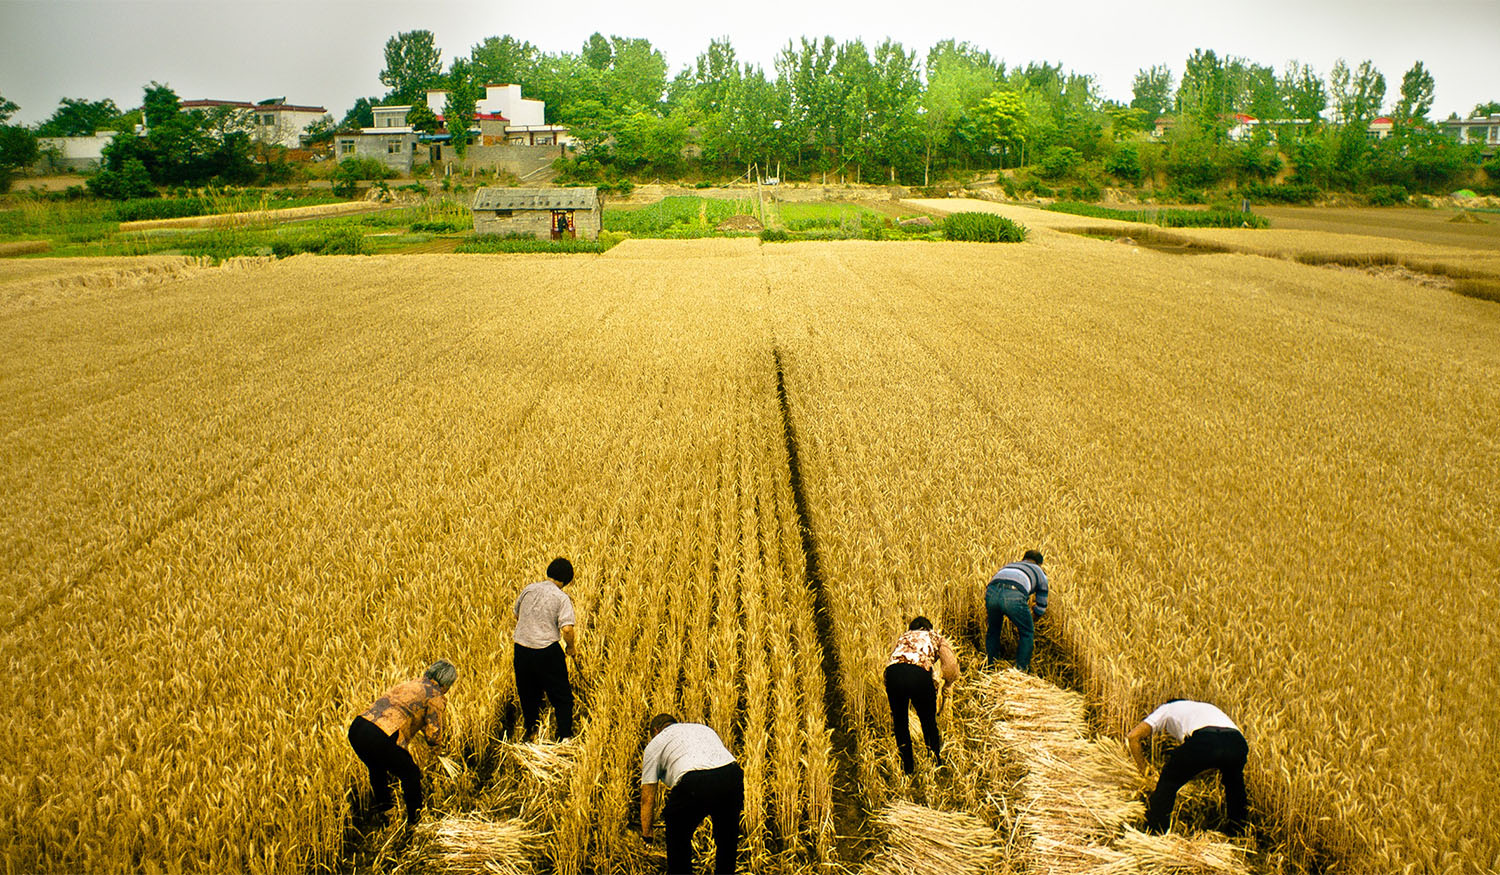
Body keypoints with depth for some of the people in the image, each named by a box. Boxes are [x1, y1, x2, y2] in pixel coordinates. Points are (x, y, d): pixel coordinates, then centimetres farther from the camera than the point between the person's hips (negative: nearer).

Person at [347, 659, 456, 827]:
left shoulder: (410, 683, 27)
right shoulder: (435, 696, 4)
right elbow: (433, 733, 3)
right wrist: (437, 746, 25)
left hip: (356, 728, 8)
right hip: (380, 738, -8)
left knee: (378, 768, 37)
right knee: (411, 775, 15)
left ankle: (382, 808, 53)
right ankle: (415, 821, 26)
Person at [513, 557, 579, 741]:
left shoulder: (528, 590, 5)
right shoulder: (562, 598, -10)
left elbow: (516, 616, 19)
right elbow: (567, 629, -19)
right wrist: (571, 647, -1)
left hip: (521, 648, 5)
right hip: (547, 651, -5)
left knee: (528, 693, 23)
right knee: (562, 696, 10)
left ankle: (529, 730, 37)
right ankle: (565, 737, 9)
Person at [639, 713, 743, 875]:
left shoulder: (655, 744, 25)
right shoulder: (704, 728, 38)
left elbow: (647, 798, 22)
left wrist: (646, 836, 30)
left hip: (694, 783, -4)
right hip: (731, 775, 4)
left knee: (678, 834, 24)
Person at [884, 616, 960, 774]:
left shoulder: (903, 637, 38)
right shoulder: (936, 637, 29)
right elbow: (951, 666, 12)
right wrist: (945, 686, 29)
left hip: (892, 672, 2)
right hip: (919, 673, -2)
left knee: (899, 721, 24)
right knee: (928, 721, 21)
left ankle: (908, 767, 31)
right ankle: (936, 763, 34)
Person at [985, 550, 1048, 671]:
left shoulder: (1010, 565, 44)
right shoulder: (1039, 572, 35)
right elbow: (1042, 606, 36)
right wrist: (1031, 621, 51)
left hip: (991, 592, 4)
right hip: (1014, 596, -4)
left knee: (993, 629, 30)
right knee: (1027, 633, 21)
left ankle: (989, 668, 36)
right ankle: (1022, 671, 26)